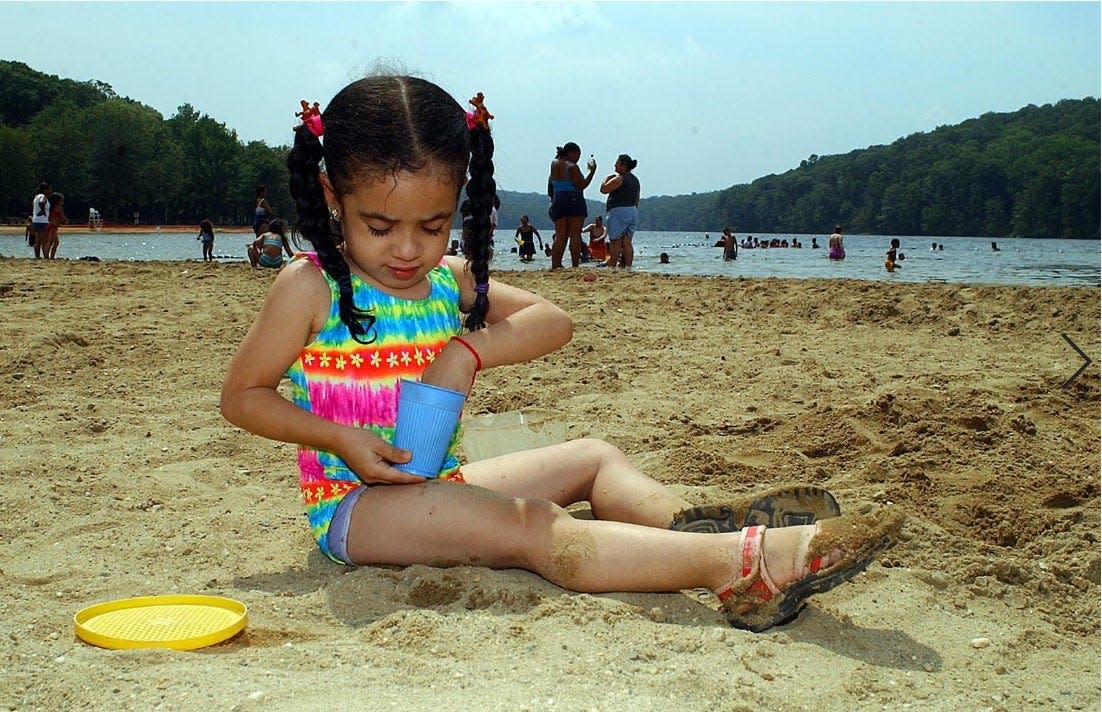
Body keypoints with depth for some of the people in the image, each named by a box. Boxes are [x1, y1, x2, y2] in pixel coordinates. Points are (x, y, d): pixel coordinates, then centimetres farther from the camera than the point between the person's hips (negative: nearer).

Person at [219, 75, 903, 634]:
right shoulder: (310, 287, -8)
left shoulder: (450, 280, 8)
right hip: (352, 504, -8)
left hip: (435, 485, 8)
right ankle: (743, 564, -46)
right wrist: (342, 438, -19)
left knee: (593, 457, 7)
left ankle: (686, 521, -24)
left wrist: (471, 349, -16)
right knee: (534, 528, -29)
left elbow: (554, 321, 3)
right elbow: (242, 395, -5)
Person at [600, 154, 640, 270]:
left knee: (615, 242, -7)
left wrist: (608, 178, 4)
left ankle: (612, 266, -9)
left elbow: (603, 189, -11)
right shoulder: (635, 180, 17)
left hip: (618, 211, -8)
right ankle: (628, 267, -2)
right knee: (627, 242, 4)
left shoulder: (619, 179, -11)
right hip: (632, 211, 8)